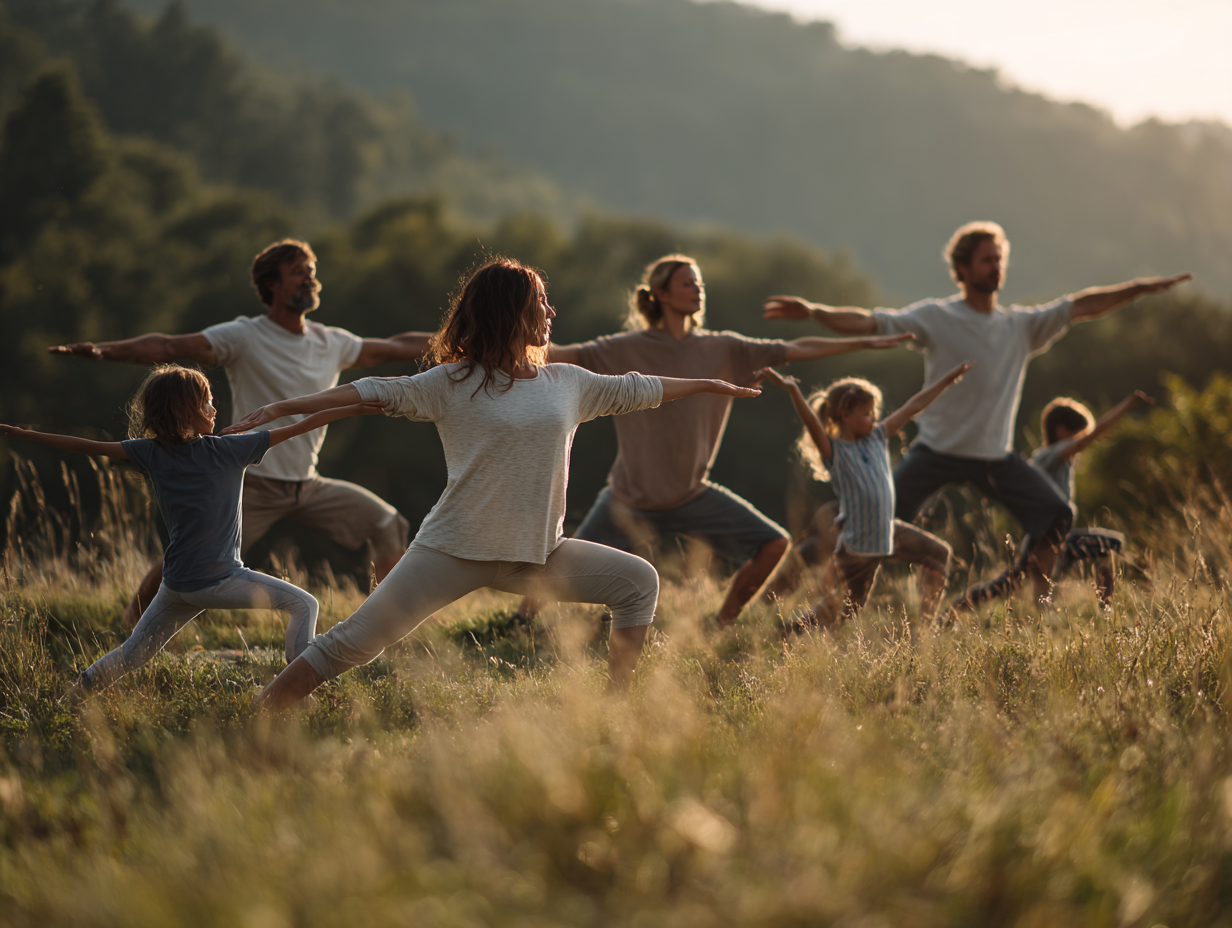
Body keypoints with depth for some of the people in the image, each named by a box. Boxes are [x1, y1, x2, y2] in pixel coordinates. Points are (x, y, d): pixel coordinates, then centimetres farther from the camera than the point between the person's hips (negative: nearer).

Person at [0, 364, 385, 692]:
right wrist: (355, 409, -1)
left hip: (177, 584, 5)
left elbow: (88, 446, 3)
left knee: (133, 653, 19)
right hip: (219, 580, -5)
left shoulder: (152, 452, 1)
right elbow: (295, 429, -6)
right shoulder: (227, 450, -9)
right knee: (304, 604, 6)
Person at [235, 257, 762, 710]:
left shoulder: (568, 383, 11)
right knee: (358, 641, -10)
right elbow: (375, 393, -6)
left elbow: (635, 390, 24)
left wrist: (713, 386, 33)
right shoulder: (453, 384, -3)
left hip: (537, 555, 5)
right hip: (456, 549, -5)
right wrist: (280, 409, -11)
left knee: (639, 582, -4)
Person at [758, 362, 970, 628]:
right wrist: (792, 390, -50)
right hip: (856, 545, -7)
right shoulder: (833, 450, -15)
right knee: (844, 607, 0)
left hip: (890, 533, 7)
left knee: (938, 554, 15)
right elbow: (812, 423, -33)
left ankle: (928, 619, 25)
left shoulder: (877, 437, 3)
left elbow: (913, 407, 7)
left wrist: (948, 380, 11)